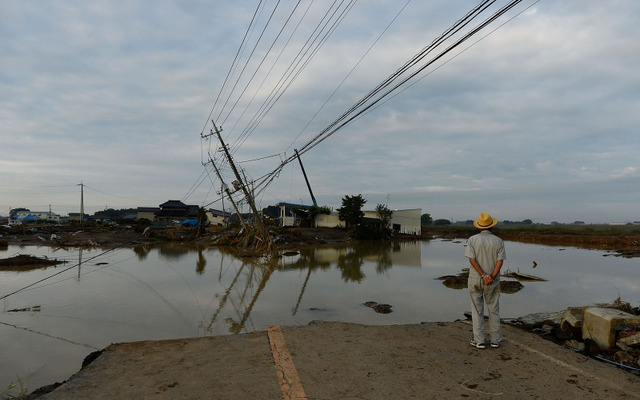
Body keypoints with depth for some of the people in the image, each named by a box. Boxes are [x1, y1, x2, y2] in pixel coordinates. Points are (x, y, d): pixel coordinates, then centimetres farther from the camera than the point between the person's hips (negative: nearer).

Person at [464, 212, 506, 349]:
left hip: (475, 279, -1)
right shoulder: (498, 241, -2)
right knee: (494, 310, 13)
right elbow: (500, 261, -10)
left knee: (477, 310, 6)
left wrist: (484, 275, -16)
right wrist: (491, 277, -14)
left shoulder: (472, 240, -5)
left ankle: (479, 340, 9)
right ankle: (495, 340, 21)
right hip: (493, 281, 1)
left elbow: (472, 259, -14)